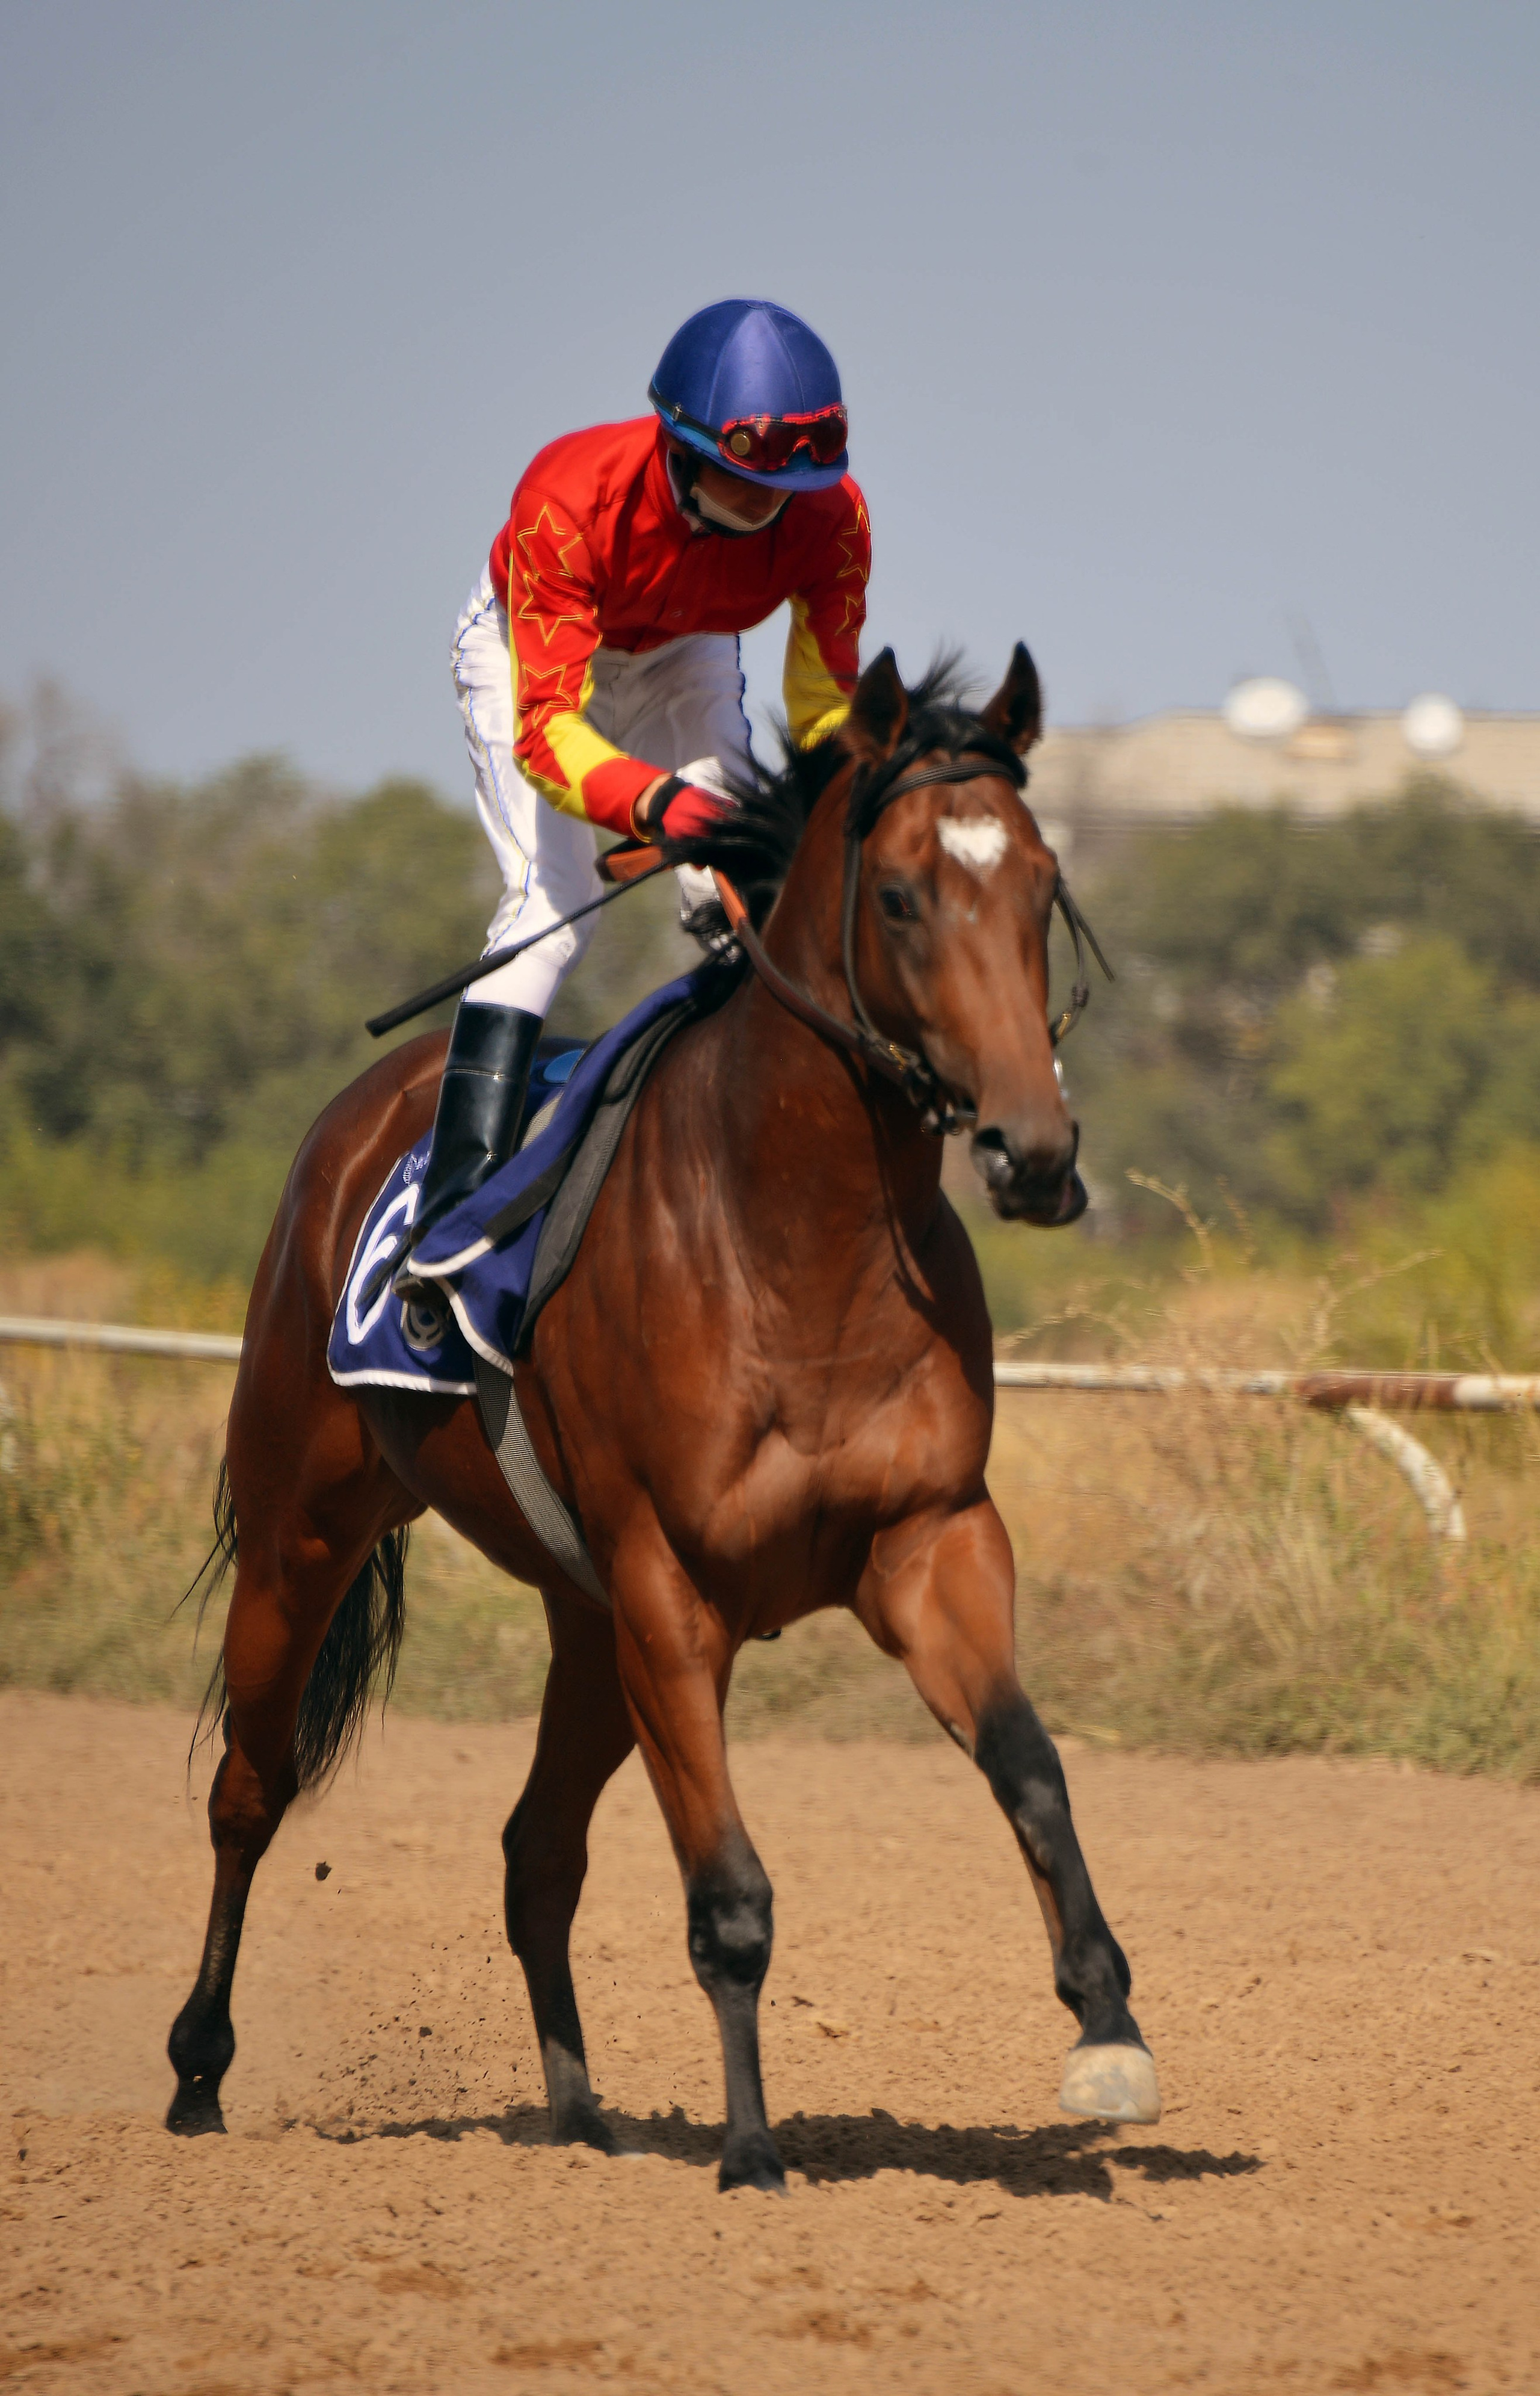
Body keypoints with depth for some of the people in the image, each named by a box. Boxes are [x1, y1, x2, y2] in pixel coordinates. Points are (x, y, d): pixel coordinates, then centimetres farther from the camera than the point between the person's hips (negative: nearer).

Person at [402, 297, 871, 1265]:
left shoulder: (830, 516, -30)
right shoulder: (570, 498, -42)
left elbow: (826, 708, -21)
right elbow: (545, 726, -46)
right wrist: (656, 800, -65)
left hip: (684, 656, 4)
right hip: (530, 646, -4)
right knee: (555, 901, -21)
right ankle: (456, 1194, -25)